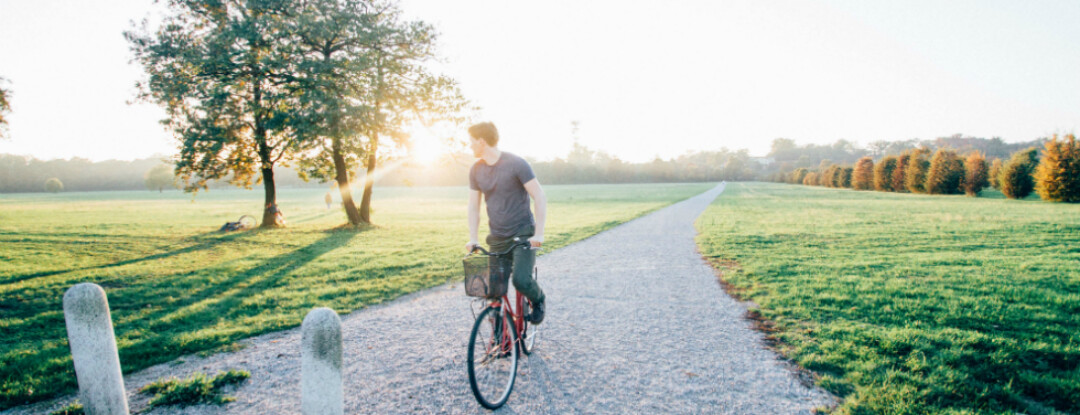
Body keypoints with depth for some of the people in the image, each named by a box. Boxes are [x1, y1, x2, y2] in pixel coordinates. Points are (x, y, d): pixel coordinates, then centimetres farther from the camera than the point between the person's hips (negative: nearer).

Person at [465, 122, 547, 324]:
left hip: (523, 234, -5)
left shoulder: (516, 164, -12)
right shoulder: (476, 170, 4)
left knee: (521, 279, -22)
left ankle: (538, 299, 12)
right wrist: (472, 238, -1)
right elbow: (473, 206, 9)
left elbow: (540, 198, -12)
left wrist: (539, 234, -17)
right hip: (497, 237, 5)